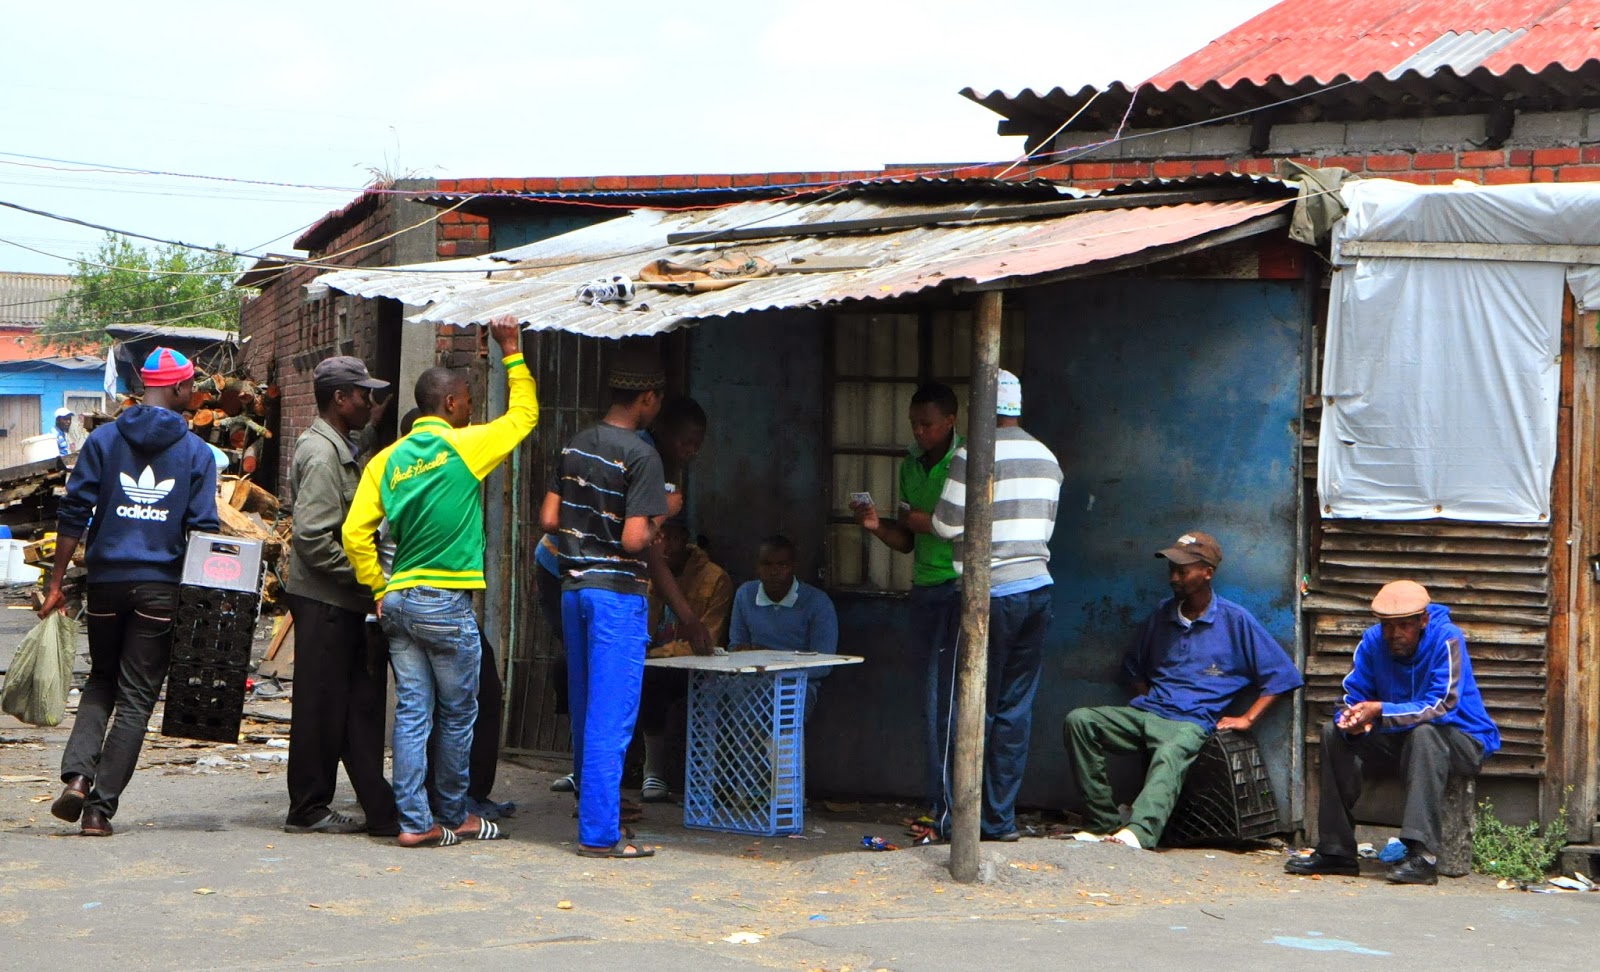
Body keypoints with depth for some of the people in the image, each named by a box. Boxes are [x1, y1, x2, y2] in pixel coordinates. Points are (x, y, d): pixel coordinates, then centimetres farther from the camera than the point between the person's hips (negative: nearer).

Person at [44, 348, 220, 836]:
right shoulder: (196, 452, 1)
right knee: (136, 697, 5)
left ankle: (77, 775, -2)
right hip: (161, 588, -2)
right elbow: (203, 530, -4)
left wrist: (56, 582, 3)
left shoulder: (103, 440, 4)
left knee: (101, 682, 19)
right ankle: (100, 806, 2)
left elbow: (74, 515, 0)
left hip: (107, 581, 2)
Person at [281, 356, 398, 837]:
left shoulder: (341, 449, 18)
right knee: (322, 704, -2)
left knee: (362, 700, 9)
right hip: (323, 600, -10)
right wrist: (360, 572, -16)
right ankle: (308, 810, 7)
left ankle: (381, 808, 12)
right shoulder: (321, 453, -15)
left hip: (345, 599, 10)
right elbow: (312, 536, -22)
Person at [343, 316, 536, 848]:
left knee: (412, 713, 5)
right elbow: (523, 415, 8)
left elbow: (355, 533, 2)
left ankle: (416, 822, 4)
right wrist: (512, 352, 14)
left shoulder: (387, 460, 7)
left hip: (398, 600, 5)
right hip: (446, 603, -5)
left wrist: (379, 590, 10)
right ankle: (453, 816, 18)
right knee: (457, 713, 8)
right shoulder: (464, 447, -6)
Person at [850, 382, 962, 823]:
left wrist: (924, 521, -10)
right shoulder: (911, 465, 16)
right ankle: (937, 799, 7)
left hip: (963, 586, -6)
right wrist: (877, 525, 1)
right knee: (932, 698, 4)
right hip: (926, 588, 6)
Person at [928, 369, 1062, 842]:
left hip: (992, 593, -6)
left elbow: (948, 524, -7)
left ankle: (953, 818, 2)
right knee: (1016, 708, 8)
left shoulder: (972, 457, -10)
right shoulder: (1047, 458, 12)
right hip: (1038, 588, 6)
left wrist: (922, 515, 15)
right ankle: (1001, 819, 10)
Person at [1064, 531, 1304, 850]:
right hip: (1145, 713, 6)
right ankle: (1105, 822, -24)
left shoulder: (1236, 621, 3)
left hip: (1190, 722, -6)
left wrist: (1247, 719, -4)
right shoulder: (1162, 614, 19)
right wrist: (1145, 700, 15)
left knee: (1169, 755, -41)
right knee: (1079, 721, -21)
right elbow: (1134, 667, 34)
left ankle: (1139, 832, -63)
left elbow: (1283, 676, 3)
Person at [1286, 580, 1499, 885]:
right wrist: (1354, 721, -29)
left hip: (1461, 742, -6)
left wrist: (1379, 711, -37)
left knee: (1423, 731, -37)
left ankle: (1422, 855, -42)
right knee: (1334, 733, -12)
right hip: (1400, 741, 6)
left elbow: (1442, 706, -29)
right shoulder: (1373, 641, -5)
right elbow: (1353, 698, -4)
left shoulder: (1446, 639, -20)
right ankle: (1335, 850, -10)